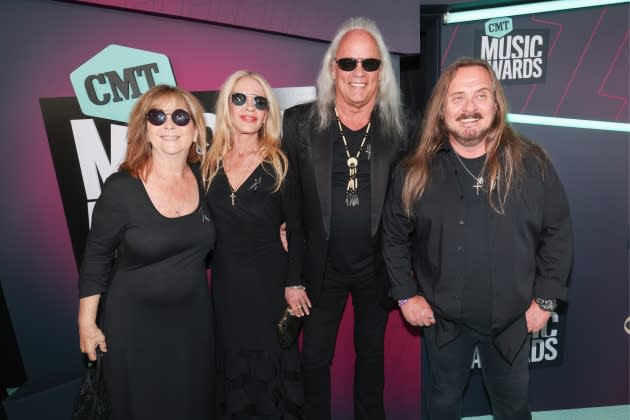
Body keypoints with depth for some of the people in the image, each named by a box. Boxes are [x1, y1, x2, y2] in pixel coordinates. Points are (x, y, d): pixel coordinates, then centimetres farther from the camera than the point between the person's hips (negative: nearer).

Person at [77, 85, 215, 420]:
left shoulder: (205, 178, -5)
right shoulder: (122, 188, -17)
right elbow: (96, 258, -8)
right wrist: (87, 323, -5)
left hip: (194, 316, 4)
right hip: (135, 322, -3)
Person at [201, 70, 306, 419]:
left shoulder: (280, 164, -8)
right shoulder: (209, 163, 1)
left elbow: (297, 228, -6)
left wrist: (294, 282, -9)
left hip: (268, 280, -3)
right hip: (224, 282, 3)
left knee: (269, 361, 12)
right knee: (231, 361, 17)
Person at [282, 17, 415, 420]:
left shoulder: (399, 125, -6)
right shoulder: (301, 122, -8)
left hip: (377, 266, 1)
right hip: (322, 266, 0)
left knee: (371, 352, 20)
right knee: (315, 357, 11)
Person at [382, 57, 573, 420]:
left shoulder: (531, 164, -10)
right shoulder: (416, 173, -9)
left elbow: (558, 233, -4)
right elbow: (394, 237, 0)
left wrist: (545, 298, -5)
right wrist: (406, 294, -3)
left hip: (512, 320, 0)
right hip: (443, 320, 0)